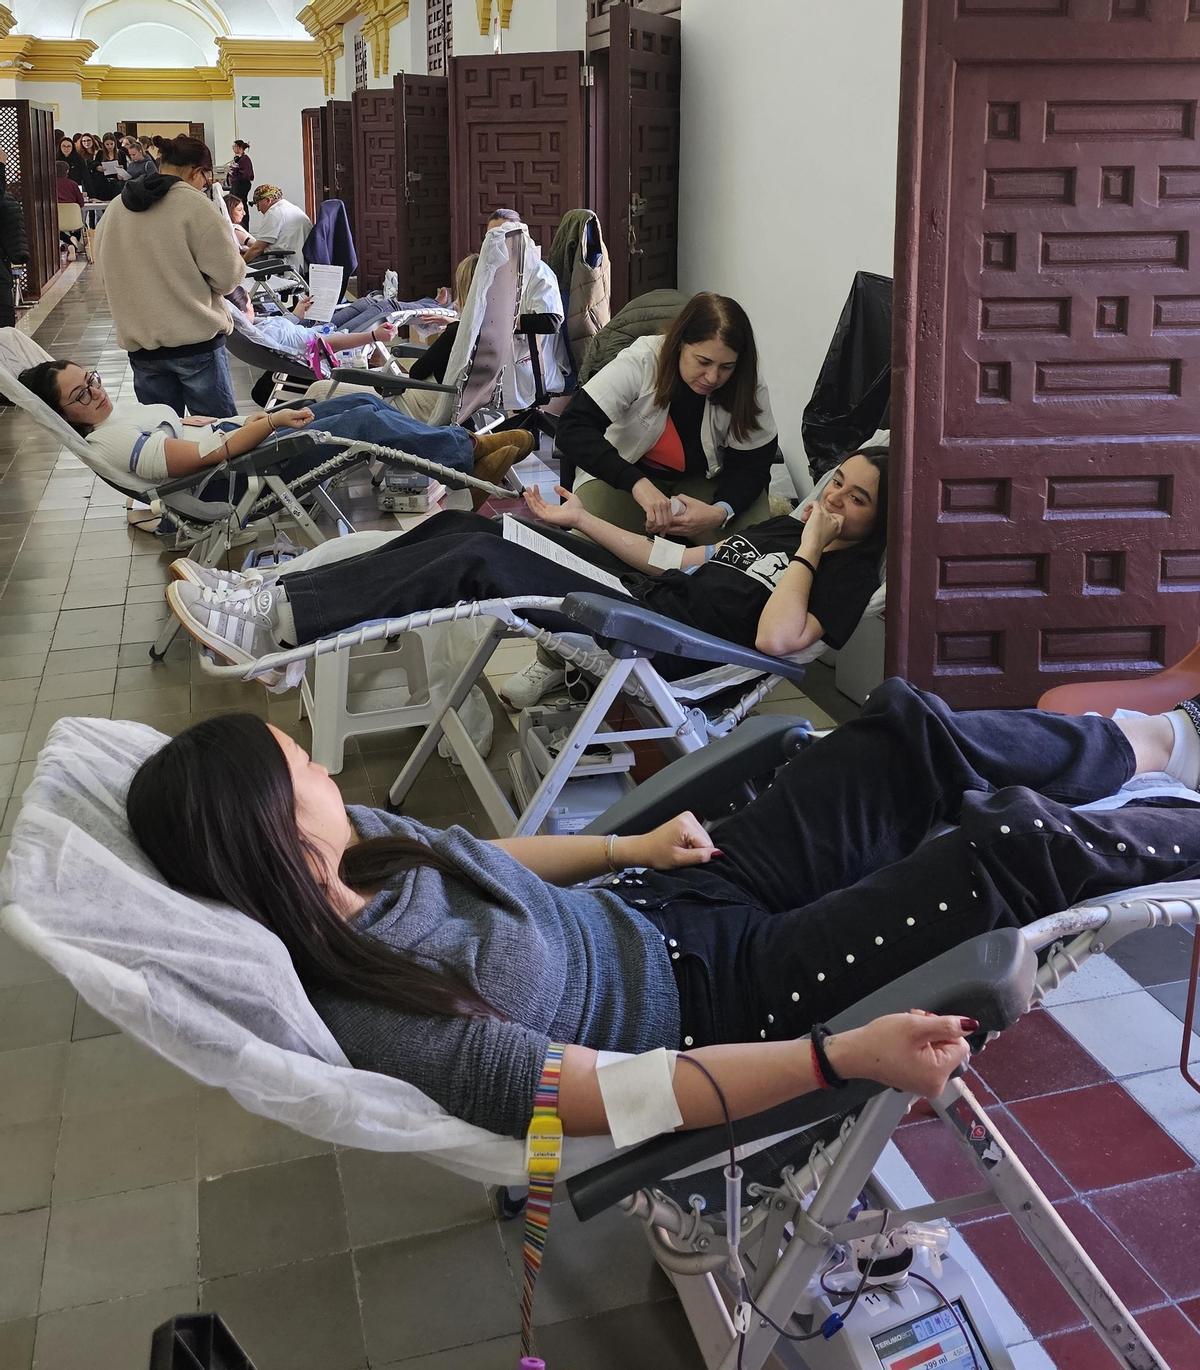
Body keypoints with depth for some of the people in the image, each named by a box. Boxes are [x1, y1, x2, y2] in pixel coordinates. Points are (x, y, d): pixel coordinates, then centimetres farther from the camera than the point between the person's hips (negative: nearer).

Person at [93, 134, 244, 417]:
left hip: (140, 347, 6)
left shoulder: (115, 209, 7)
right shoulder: (196, 206, -11)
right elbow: (228, 277, -11)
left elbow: (105, 276, 14)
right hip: (197, 342, -5)